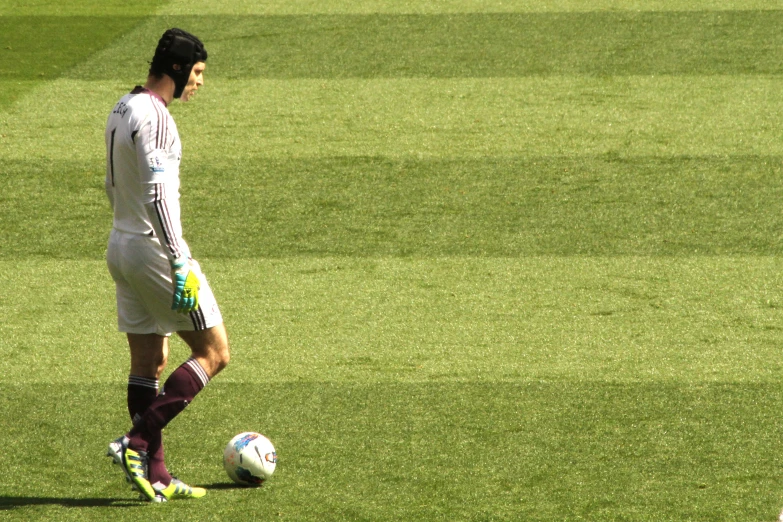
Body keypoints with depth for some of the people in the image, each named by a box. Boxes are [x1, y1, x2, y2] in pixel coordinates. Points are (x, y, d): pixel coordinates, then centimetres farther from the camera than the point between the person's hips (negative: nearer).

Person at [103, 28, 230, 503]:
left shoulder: (123, 109, 13)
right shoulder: (154, 116, -18)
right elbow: (157, 195, -25)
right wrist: (181, 264, -27)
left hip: (122, 247, 10)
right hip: (154, 250, -10)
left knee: (148, 364, 11)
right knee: (214, 353, -2)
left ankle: (155, 477, 11)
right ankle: (137, 442, -8)